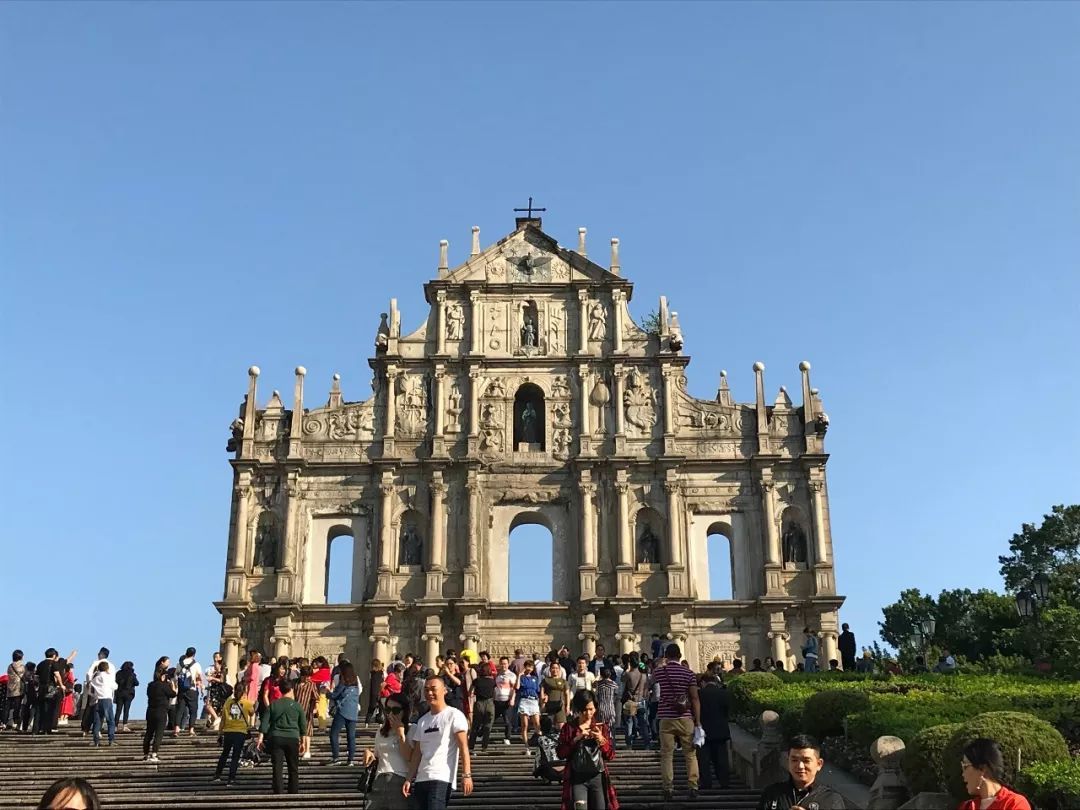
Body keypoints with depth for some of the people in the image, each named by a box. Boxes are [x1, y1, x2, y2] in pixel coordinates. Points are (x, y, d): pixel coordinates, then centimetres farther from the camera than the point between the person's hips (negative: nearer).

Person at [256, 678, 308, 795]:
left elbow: (265, 722, 1)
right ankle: (293, 794, 8)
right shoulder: (297, 705, 4)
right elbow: (303, 725, 7)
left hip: (276, 738, 1)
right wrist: (302, 742, 14)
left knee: (277, 768, 1)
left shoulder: (273, 705, 6)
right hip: (293, 739, -1)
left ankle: (278, 793, -2)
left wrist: (261, 737, 2)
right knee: (293, 769, 8)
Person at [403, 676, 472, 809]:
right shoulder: (422, 721, 18)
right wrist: (409, 779, 8)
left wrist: (467, 775, -18)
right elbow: (417, 753, 17)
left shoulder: (454, 715, -2)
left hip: (442, 779, -7)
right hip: (421, 779, 7)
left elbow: (463, 747, -9)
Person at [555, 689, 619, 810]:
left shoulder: (602, 727, 4)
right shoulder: (569, 728, 0)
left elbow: (610, 756, 2)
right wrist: (576, 739, -16)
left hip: (598, 777, 2)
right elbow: (560, 754, -6)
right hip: (577, 778, -2)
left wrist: (601, 740, -14)